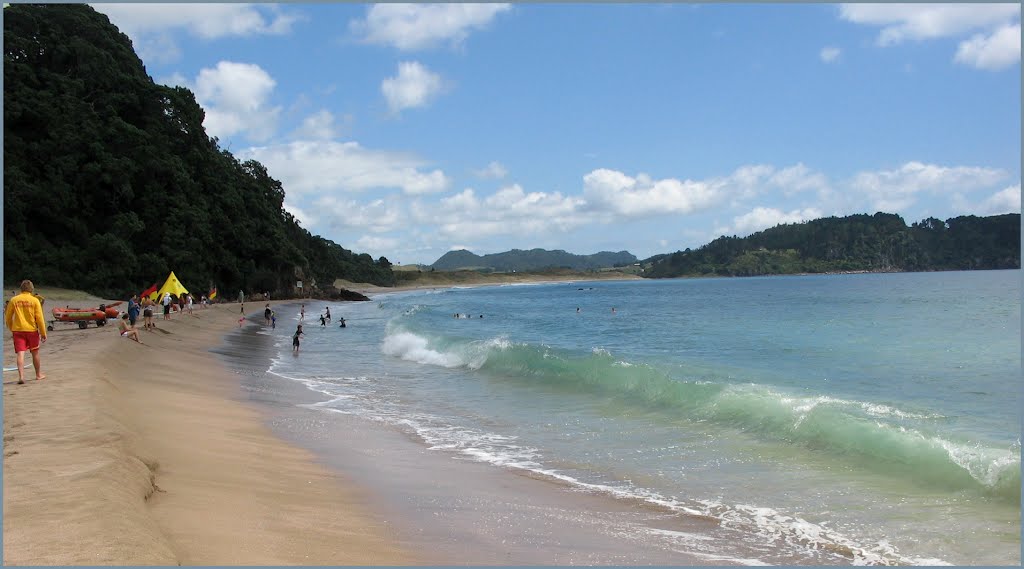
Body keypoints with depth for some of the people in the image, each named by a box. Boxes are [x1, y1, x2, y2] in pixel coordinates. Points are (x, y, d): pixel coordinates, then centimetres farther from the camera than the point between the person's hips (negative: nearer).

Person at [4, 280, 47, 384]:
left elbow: (8, 318, 7)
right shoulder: (35, 300, -4)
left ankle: (21, 376, -17)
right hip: (32, 330, -1)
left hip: (18, 330, 1)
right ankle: (39, 374, 27)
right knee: (35, 353, 14)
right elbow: (39, 318, -7)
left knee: (20, 354, -3)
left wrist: (12, 330, 21)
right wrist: (43, 333, -2)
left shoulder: (14, 300, 2)